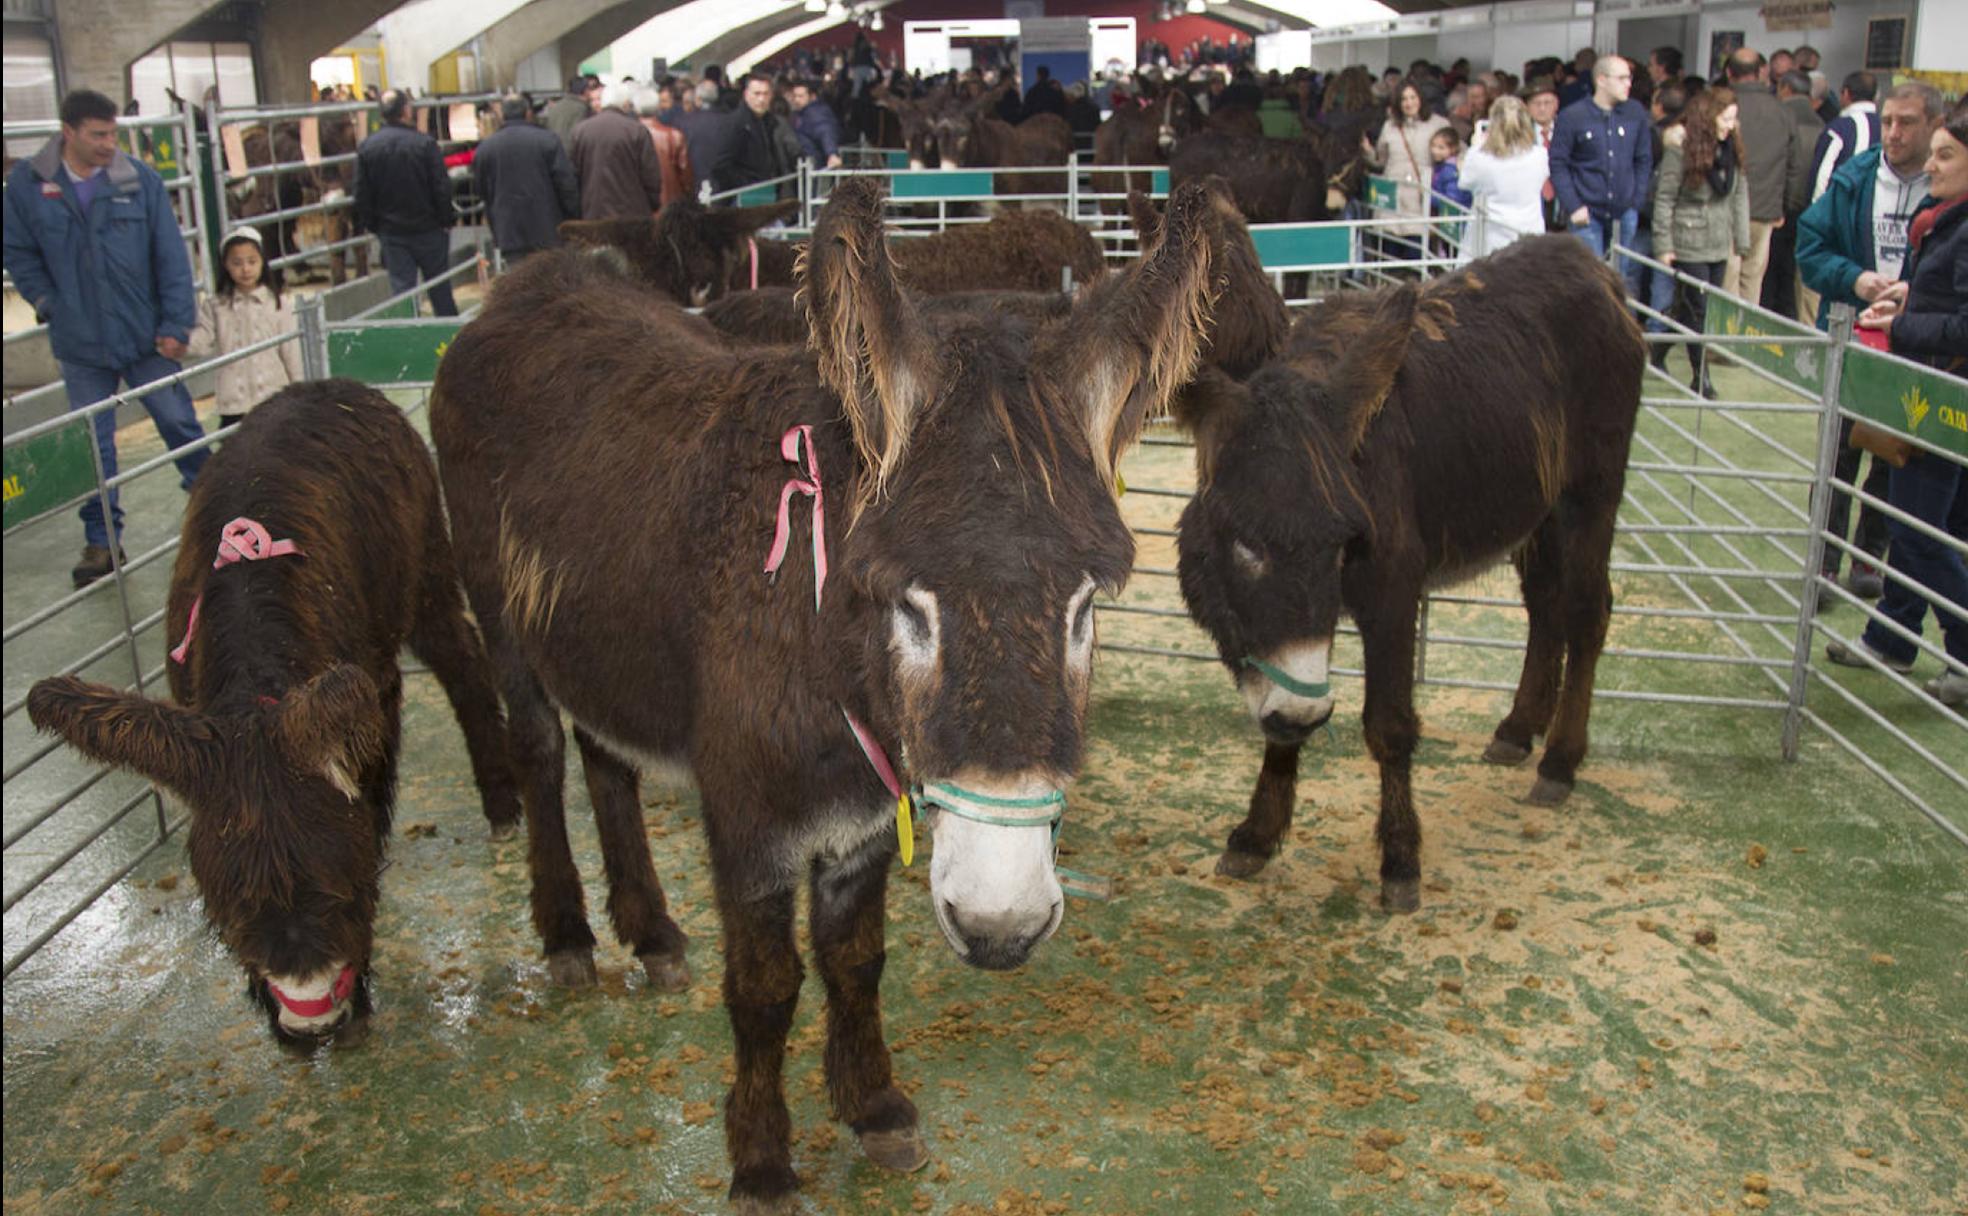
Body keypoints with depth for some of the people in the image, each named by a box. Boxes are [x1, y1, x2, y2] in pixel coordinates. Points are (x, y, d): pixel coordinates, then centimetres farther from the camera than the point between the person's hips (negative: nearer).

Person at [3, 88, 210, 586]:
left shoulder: (140, 179, -6)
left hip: (146, 337, -1)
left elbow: (171, 256, -4)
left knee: (179, 424, 5)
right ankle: (100, 541, 19)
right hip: (80, 344, 1)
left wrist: (175, 325, -7)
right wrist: (49, 304, -2)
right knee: (92, 446, 8)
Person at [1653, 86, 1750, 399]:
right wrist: (1663, 244, -11)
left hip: (1719, 245, 5)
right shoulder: (1681, 146, -10)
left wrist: (1741, 240, 7)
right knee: (1699, 310, -5)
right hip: (1689, 243, -5)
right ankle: (1701, 376, 2)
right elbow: (1665, 198, -9)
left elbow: (1740, 194, 10)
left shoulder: (1732, 147, 5)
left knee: (1690, 309, 9)